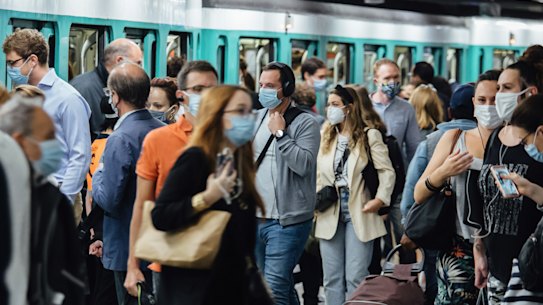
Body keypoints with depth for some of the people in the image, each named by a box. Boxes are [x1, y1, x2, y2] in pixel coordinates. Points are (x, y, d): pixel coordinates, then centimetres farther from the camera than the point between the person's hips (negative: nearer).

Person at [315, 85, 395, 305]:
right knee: (333, 279, 7)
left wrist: (380, 199, -17)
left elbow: (387, 172, -5)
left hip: (358, 213, -5)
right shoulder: (327, 137, 13)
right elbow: (319, 175, 15)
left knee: (356, 278, -5)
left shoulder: (369, 136, -1)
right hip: (330, 214, 5)